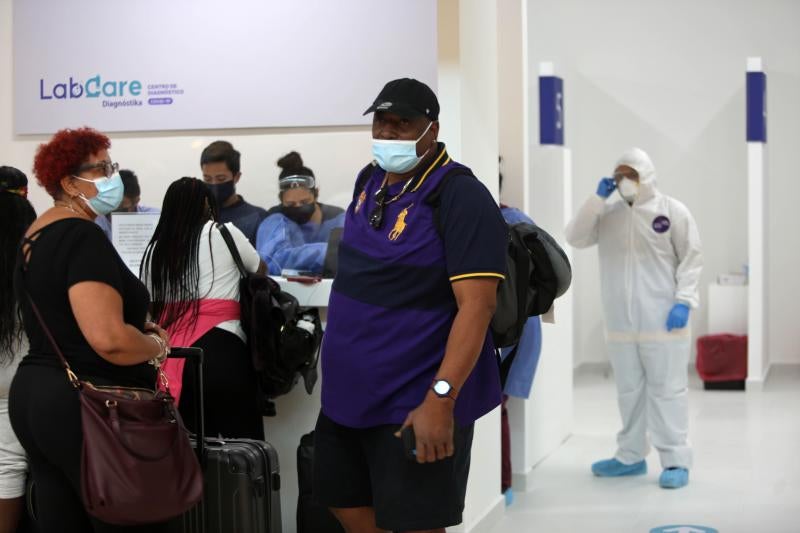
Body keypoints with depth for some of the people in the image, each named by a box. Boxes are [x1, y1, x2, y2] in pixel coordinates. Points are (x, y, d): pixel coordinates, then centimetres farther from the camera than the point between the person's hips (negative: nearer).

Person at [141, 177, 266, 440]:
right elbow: (260, 269, 23)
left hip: (172, 355, 4)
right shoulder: (224, 233, 5)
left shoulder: (155, 248, 13)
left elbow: (148, 307, 15)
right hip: (220, 352, -4)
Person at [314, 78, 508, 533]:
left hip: (414, 404, -8)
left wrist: (441, 398, -30)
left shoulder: (461, 197, -18)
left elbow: (476, 305, -25)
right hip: (349, 392, 8)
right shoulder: (370, 181, 7)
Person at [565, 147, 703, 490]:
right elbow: (575, 238, 2)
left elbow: (691, 258, -4)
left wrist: (683, 301, -13)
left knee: (667, 390, -3)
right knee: (629, 390, 13)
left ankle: (676, 461, 0)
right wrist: (597, 198, -4)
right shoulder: (607, 214, 10)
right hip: (620, 323, 5)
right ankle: (631, 457, 23)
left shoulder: (673, 211, -3)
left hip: (662, 321, -5)